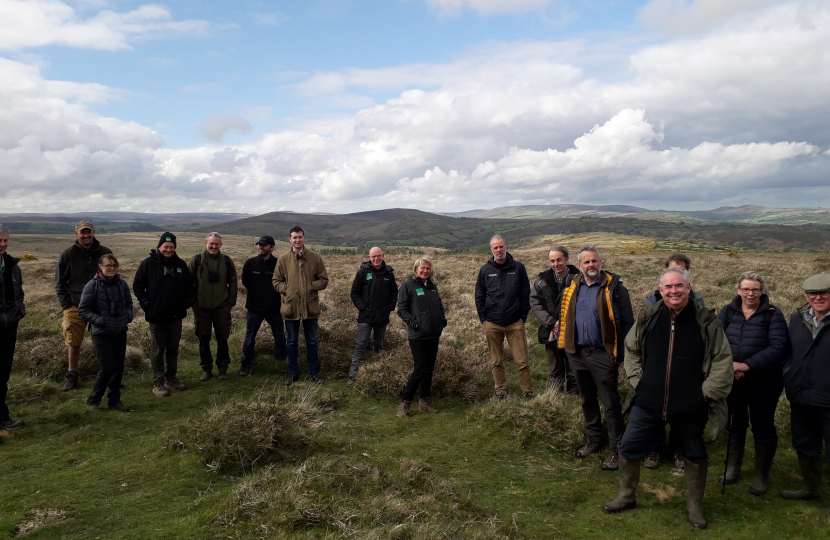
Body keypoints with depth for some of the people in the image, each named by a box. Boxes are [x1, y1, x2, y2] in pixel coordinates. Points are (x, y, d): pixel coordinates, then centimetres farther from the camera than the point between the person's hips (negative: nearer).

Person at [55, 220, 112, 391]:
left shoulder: (105, 253, 2)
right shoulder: (68, 255, 1)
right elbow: (59, 282, 7)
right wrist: (66, 304, -2)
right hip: (75, 307, 0)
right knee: (74, 343, 4)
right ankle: (72, 377, 18)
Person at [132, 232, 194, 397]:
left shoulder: (181, 264, 6)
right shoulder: (148, 263, -4)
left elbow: (189, 285, 15)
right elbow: (137, 285, 0)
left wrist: (187, 302, 3)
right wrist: (145, 303, -7)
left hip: (176, 315, 3)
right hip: (156, 316, -3)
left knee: (173, 349, 12)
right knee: (158, 350, 3)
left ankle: (171, 378, 25)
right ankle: (158, 383, 10)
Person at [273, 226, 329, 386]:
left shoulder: (315, 258, -2)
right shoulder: (283, 259, 0)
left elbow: (324, 281, 0)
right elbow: (276, 282, 6)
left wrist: (310, 286, -15)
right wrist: (286, 289, -12)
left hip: (310, 307, -1)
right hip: (290, 306, 1)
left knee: (312, 341, 11)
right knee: (292, 342, 13)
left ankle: (314, 372, 24)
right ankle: (293, 372, 26)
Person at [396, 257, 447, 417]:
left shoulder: (432, 286, 15)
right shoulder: (408, 286, -4)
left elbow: (439, 305, 25)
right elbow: (401, 309, -7)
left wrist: (443, 319, 8)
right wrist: (412, 322, -19)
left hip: (434, 335, 7)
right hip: (418, 336, -7)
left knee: (429, 369, 12)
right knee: (419, 370, -8)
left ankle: (425, 401, 22)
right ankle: (405, 402, 4)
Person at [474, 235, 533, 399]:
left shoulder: (518, 267, 3)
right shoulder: (485, 270, 6)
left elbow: (525, 295, 7)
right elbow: (479, 296, 10)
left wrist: (523, 316, 1)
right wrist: (483, 318, 4)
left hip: (515, 323, -1)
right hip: (492, 324, 2)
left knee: (522, 361, -2)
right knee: (496, 362, 10)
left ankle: (528, 392, 9)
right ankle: (500, 390, 22)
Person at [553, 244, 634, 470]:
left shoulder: (614, 288, -10)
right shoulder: (572, 287, 5)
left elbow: (627, 323, -9)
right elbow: (564, 314, 18)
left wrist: (621, 355, -11)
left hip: (603, 355, -5)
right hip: (578, 353, 5)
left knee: (611, 405, 3)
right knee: (587, 400, 19)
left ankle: (615, 449, 14)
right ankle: (593, 439, 36)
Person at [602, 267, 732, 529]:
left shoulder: (706, 320, -7)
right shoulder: (647, 318, -3)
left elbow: (722, 360, -1)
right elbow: (631, 351, 12)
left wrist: (707, 392, -6)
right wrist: (637, 381, 3)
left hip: (691, 407, -1)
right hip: (649, 402, 2)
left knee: (694, 455, 15)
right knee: (628, 449, 7)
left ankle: (694, 506, 37)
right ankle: (626, 496, 31)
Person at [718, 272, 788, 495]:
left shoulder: (773, 315, -7)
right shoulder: (728, 312, 2)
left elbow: (778, 347, -17)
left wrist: (748, 365, -24)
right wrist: (728, 365, -20)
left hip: (763, 383, -3)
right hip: (732, 381, 3)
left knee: (762, 427, 7)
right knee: (734, 424, 16)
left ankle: (761, 476, 26)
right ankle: (733, 468, 33)